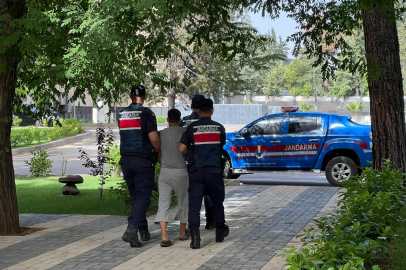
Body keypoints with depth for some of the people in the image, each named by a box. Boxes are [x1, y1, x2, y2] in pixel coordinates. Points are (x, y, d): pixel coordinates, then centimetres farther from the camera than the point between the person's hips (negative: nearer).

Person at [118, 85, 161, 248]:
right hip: (143, 160, -6)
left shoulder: (122, 114, 8)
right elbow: (154, 139, -15)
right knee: (143, 196, -4)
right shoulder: (146, 113, -10)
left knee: (135, 196, 15)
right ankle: (131, 230, -20)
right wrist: (160, 152, 4)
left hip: (125, 159, 6)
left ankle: (143, 230, 22)